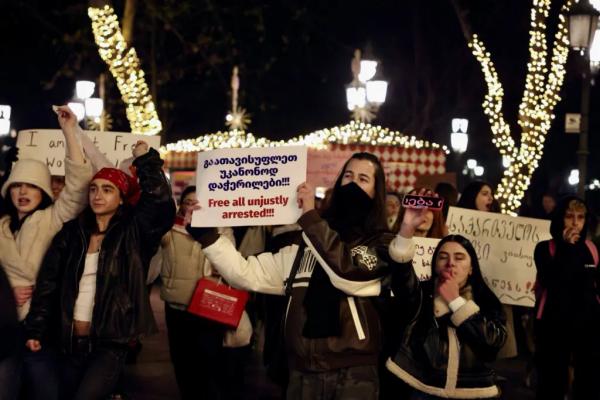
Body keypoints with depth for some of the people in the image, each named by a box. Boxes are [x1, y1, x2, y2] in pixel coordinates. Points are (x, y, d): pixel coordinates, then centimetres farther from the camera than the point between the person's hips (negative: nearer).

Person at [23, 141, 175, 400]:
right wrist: (35, 329, 1)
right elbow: (48, 283, 7)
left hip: (110, 342, -4)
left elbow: (160, 202, -17)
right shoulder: (71, 232, 9)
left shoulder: (132, 232, 0)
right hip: (71, 341, 4)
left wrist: (145, 160, -13)